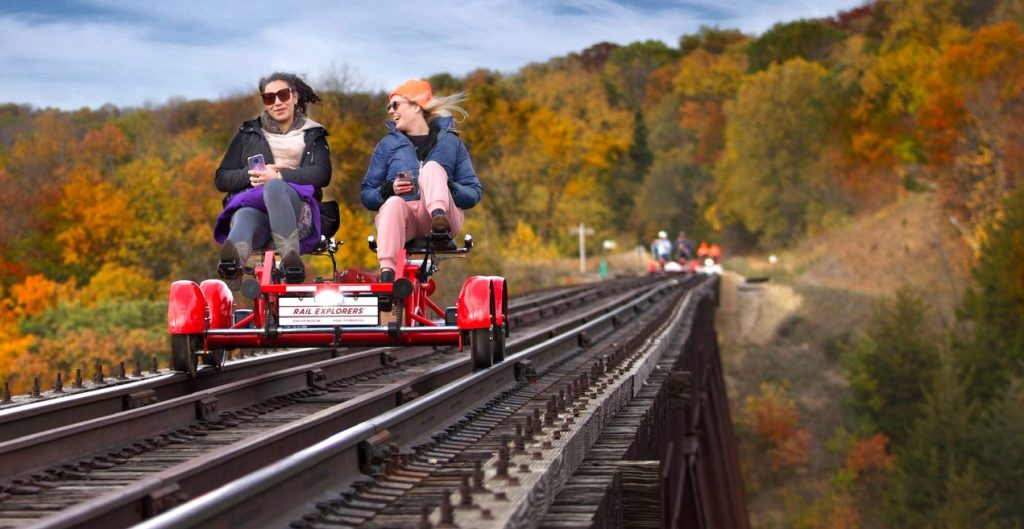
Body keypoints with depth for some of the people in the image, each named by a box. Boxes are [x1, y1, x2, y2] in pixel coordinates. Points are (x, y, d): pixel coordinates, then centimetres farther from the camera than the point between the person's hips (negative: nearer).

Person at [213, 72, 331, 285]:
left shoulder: (313, 135, 23)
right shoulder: (249, 133, 26)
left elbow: (322, 174, 3)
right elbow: (221, 178, 19)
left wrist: (278, 176, -11)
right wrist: (252, 175, -2)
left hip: (295, 210, -1)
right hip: (252, 205, 1)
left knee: (274, 187, -38)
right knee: (244, 218, -39)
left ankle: (290, 256, -59)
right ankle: (233, 259, -76)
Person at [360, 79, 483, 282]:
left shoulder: (449, 141, 15)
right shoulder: (388, 144, 18)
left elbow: (474, 191, 10)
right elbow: (367, 195, 14)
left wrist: (449, 188, -11)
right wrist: (388, 189, -8)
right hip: (402, 219, 0)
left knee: (432, 167, -23)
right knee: (394, 204, -35)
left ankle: (440, 218, -54)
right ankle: (386, 274, -54)